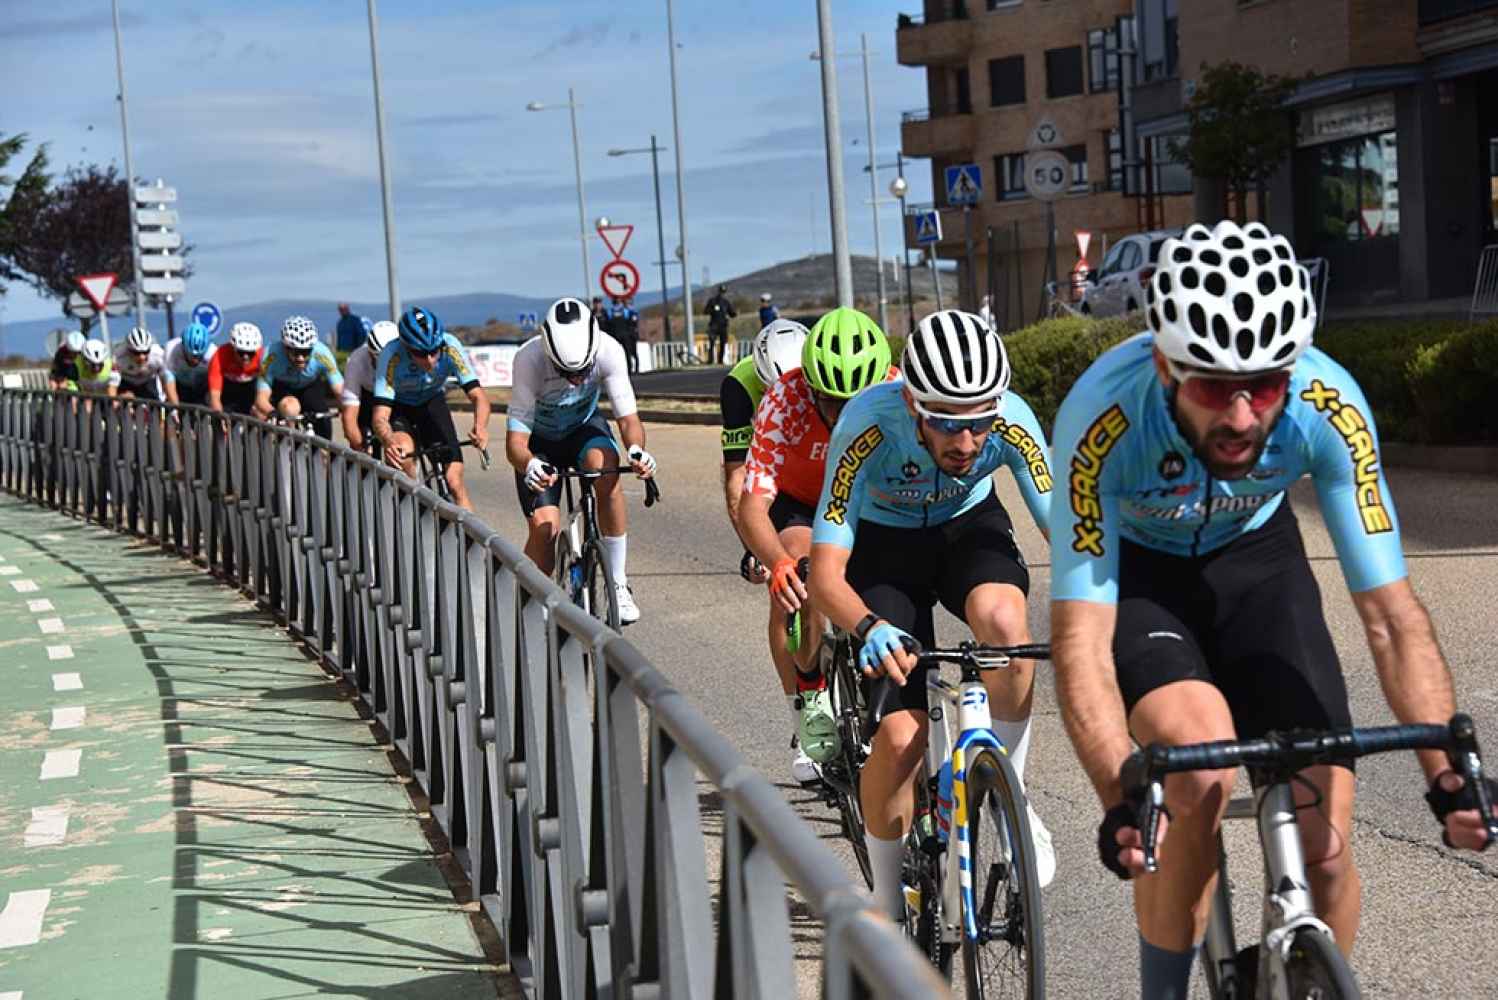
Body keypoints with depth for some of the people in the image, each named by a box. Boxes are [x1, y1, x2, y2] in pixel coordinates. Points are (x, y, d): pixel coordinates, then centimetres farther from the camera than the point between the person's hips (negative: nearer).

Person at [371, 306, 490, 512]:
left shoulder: (450, 346, -30)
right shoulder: (391, 356, -35)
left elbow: (477, 394, -30)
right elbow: (379, 417, -38)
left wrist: (480, 426, -51)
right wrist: (388, 441, -60)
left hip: (433, 403, 2)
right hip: (399, 408, -2)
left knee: (454, 479, -12)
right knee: (401, 452, -33)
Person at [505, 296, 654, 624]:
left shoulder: (608, 351, -30)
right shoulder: (529, 359, -35)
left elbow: (627, 417, -25)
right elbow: (515, 440, -34)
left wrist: (636, 450, -47)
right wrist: (529, 465, -56)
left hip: (584, 427, 1)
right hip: (539, 440, -1)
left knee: (605, 469, -32)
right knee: (544, 526, -20)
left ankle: (618, 584, -20)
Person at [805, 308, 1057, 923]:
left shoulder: (1012, 422, -30)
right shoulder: (869, 425, -35)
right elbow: (826, 574, -36)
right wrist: (869, 628, -57)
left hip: (970, 526, 1)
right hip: (885, 542, -1)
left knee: (1002, 618, -35)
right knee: (902, 734, -16)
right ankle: (888, 905, 7)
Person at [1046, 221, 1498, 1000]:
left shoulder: (1329, 405, -31)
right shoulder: (1104, 416, -36)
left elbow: (1391, 615, -26)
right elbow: (1080, 637, -36)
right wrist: (1120, 803, -49)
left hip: (1255, 557, 2)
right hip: (1133, 569, -2)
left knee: (1325, 843, -11)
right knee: (1202, 770, -30)